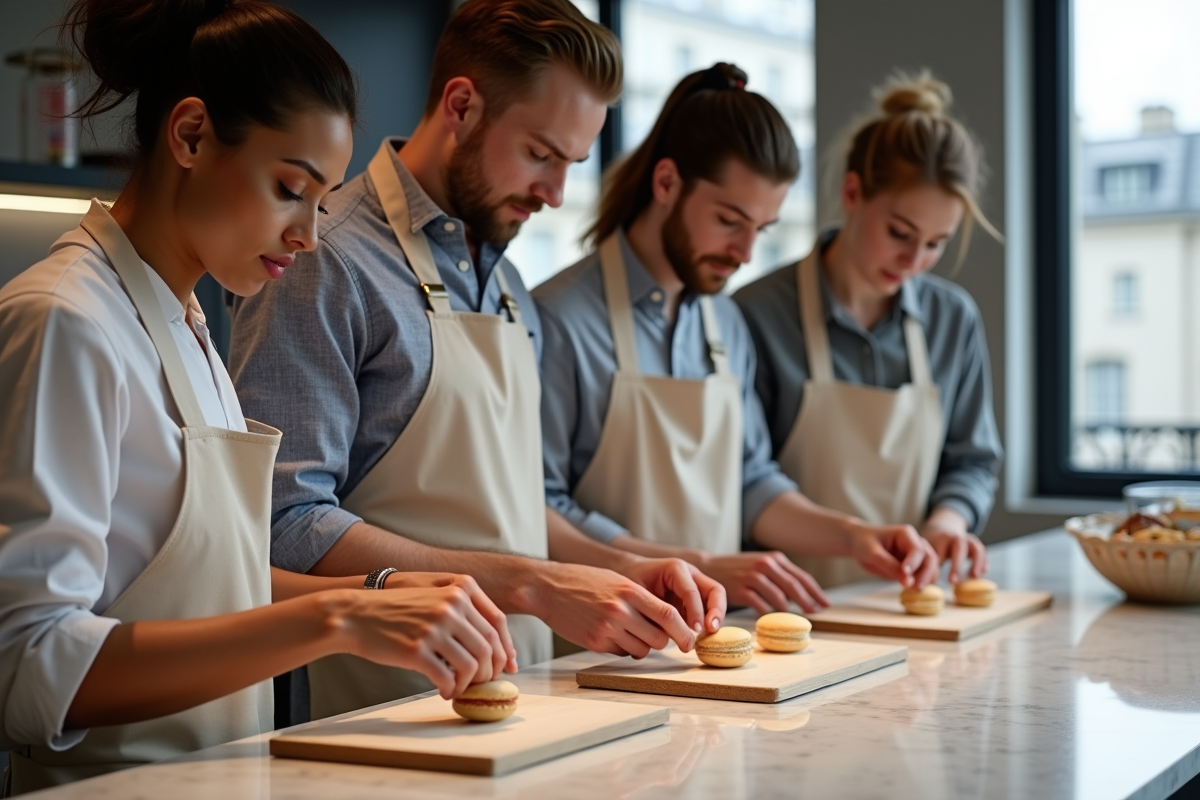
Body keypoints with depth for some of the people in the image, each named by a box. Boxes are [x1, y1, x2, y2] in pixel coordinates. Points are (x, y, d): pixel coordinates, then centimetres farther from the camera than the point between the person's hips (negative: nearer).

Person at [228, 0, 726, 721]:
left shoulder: (505, 283, 16)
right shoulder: (326, 263, -10)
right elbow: (288, 526, -18)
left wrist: (622, 570, 5)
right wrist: (532, 585, -19)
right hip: (385, 712, -7)